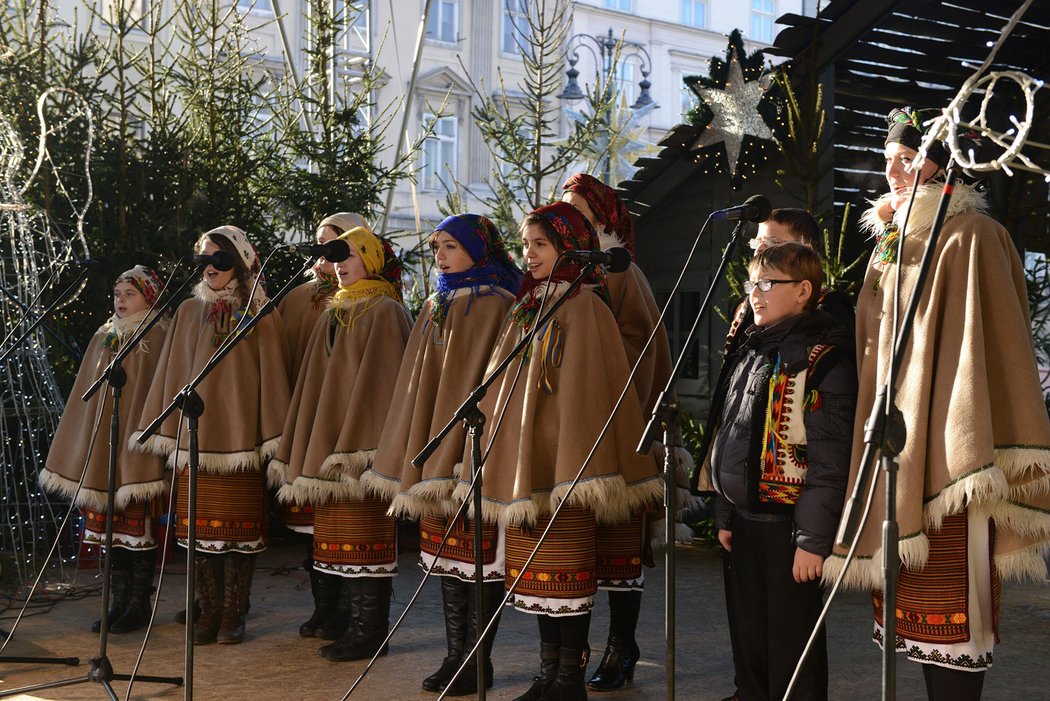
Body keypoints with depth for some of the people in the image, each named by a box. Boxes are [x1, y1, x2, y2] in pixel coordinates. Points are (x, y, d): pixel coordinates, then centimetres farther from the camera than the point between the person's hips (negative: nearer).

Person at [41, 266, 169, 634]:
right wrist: (87, 444, 15)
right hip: (103, 443, 6)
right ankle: (119, 603, 15)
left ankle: (138, 605, 4)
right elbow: (90, 393, 19)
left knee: (138, 525, -4)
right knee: (112, 525, 8)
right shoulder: (104, 337, 16)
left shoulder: (159, 336, -2)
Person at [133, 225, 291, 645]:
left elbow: (272, 376, -1)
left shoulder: (259, 316, 1)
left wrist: (272, 437, -7)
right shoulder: (189, 312, 12)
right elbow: (171, 374, 14)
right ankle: (209, 611, 12)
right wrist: (164, 428, 8)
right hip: (194, 435, 3)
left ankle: (233, 613, 8)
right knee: (202, 529, 3)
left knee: (238, 528, 0)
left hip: (239, 438, -3)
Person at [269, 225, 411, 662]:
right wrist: (305, 448, 15)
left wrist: (362, 445, -20)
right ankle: (346, 615, 21)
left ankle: (369, 631, -2)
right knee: (339, 534, 11)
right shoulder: (333, 315, 18)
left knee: (364, 533, -7)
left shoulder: (385, 313, -5)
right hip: (328, 438, 8)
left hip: (363, 442, -8)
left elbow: (380, 380, -13)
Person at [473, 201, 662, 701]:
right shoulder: (527, 309, 15)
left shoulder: (584, 308, -7)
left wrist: (578, 465, -19)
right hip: (521, 459, 8)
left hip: (561, 455, -8)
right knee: (538, 571, 11)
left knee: (567, 570, -3)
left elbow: (588, 392, -14)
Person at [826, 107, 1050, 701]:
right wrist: (875, 423, 17)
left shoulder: (971, 238, -6)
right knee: (915, 594, 8)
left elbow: (985, 343, -14)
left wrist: (976, 459, -21)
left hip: (942, 444, -8)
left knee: (948, 598, -7)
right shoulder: (892, 243, 18)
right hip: (895, 439, 8)